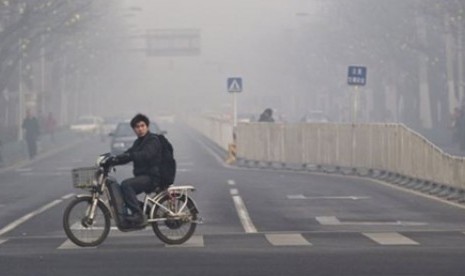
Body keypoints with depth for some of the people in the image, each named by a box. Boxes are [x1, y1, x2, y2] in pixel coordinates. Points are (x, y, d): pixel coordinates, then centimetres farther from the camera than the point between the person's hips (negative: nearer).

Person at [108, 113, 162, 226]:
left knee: (126, 184, -28)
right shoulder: (138, 142, 21)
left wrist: (129, 155, -37)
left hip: (152, 177, -9)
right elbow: (127, 155, 14)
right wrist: (113, 160, -4)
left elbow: (146, 154, -26)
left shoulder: (153, 140, -8)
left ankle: (138, 214, -29)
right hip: (141, 176, 9)